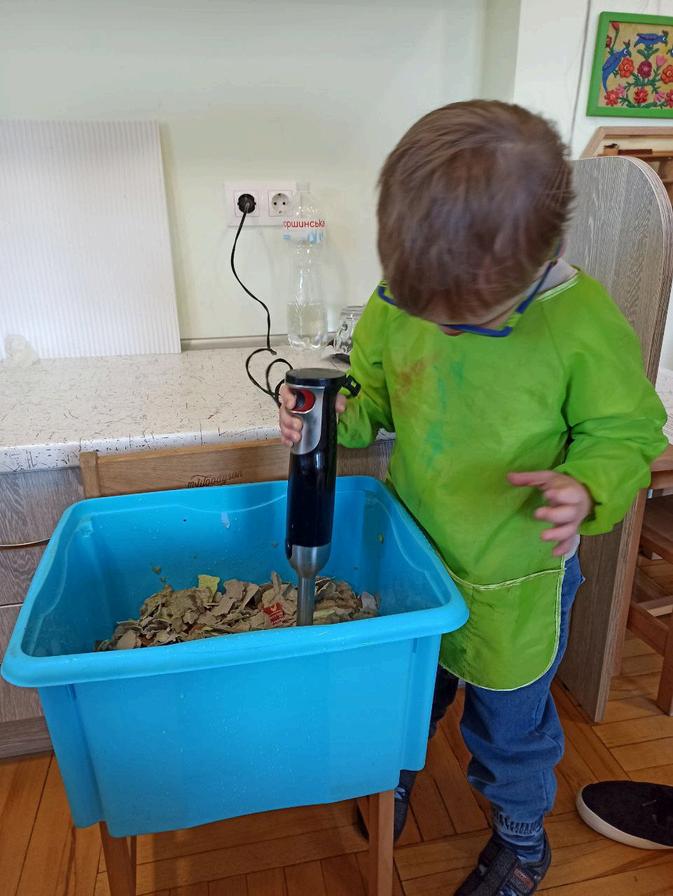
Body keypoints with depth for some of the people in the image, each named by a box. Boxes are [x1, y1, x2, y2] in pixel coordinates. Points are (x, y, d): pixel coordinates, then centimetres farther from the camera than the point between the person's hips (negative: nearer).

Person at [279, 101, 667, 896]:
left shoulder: (582, 323, -22)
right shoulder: (394, 303, -13)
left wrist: (588, 489, -30)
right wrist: (330, 415, -16)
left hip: (514, 579, -3)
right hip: (410, 556, 4)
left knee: (510, 722, 21)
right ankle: (394, 774, 63)